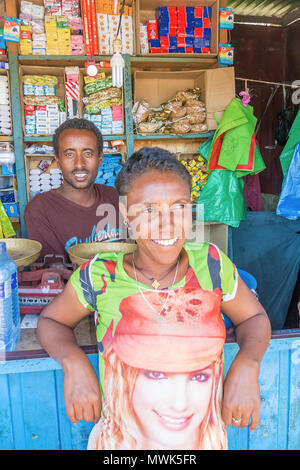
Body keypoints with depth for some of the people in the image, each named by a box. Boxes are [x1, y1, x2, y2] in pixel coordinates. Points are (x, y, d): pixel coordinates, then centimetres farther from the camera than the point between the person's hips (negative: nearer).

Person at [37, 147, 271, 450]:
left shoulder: (212, 264, -14)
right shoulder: (99, 277, -17)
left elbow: (254, 318, 1)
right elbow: (51, 320, 0)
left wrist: (247, 364, -17)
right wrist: (73, 361, -18)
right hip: (121, 443, -1)